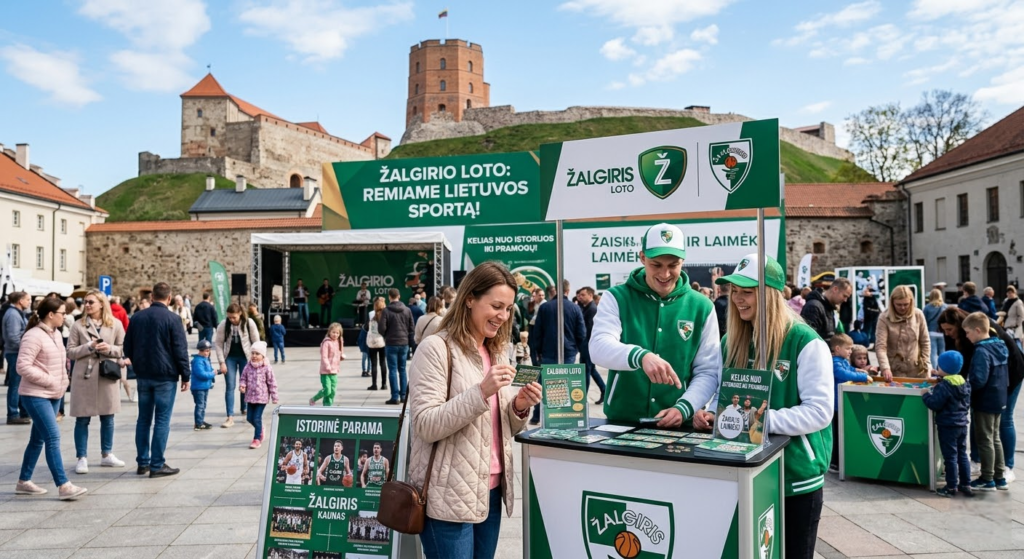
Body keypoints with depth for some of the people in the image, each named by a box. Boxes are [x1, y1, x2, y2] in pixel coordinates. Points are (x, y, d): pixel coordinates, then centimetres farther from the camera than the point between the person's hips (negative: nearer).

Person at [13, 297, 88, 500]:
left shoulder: (56, 333, 10)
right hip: (36, 395, -9)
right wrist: (48, 381, -19)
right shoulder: (33, 336, -17)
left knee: (38, 439, 15)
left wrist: (63, 380, 5)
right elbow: (23, 367, -21)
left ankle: (23, 482, 26)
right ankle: (63, 486, -10)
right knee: (53, 438, -11)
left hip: (53, 395, 9)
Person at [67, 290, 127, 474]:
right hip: (84, 376, -1)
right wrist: (89, 347, -16)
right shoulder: (78, 325, 0)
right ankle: (82, 458, 11)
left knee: (108, 417, 11)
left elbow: (124, 349, 5)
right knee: (82, 419, 2)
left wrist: (110, 349, -13)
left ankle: (107, 454, 24)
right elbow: (70, 352, -1)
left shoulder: (115, 324, 3)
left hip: (108, 375, 2)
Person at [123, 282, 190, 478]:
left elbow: (127, 347, 12)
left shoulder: (137, 317, 6)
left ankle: (142, 462, 18)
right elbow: (180, 350, -11)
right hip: (165, 376, -5)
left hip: (143, 375, 5)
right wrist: (185, 375, -4)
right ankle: (157, 465, 0)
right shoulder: (172, 319, -11)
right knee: (162, 421, -1)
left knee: (143, 419, 13)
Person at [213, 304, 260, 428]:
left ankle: (244, 408, 32)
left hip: (245, 357, 0)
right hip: (230, 357, 1)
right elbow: (218, 343, -5)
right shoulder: (223, 325, -10)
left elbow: (256, 342, -5)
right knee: (230, 387, -4)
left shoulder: (249, 323, -12)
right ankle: (230, 417, -5)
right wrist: (222, 362, -9)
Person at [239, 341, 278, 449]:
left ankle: (257, 439, 7)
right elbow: (243, 378, 11)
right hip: (250, 396, 5)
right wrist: (242, 385, -12)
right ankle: (260, 429, 39)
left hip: (262, 397, -5)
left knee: (257, 418, -5)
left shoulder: (267, 368, -11)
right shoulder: (248, 367, 1)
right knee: (249, 418, 10)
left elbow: (272, 383, -7)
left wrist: (274, 397, -6)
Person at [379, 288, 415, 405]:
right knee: (402, 370, 12)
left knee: (393, 370, 0)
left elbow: (382, 328, -10)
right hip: (404, 343, 3)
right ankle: (403, 396, 12)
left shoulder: (385, 311, -8)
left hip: (391, 344, -3)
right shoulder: (407, 310, 3)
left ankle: (395, 397, -3)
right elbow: (412, 328, 5)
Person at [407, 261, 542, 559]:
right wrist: (480, 392, -26)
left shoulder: (498, 351, 12)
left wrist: (519, 407, -5)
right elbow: (426, 426, -18)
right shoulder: (436, 348, -11)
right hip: (449, 496, -7)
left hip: (491, 490, 7)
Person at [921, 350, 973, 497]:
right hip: (962, 424, 8)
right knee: (962, 454, 16)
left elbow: (934, 404, -21)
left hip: (947, 426, -8)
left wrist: (926, 394, -6)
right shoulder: (965, 384, 5)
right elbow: (967, 404, 16)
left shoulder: (943, 387, -21)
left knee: (950, 457, 0)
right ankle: (966, 484, 21)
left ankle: (951, 487, 7)